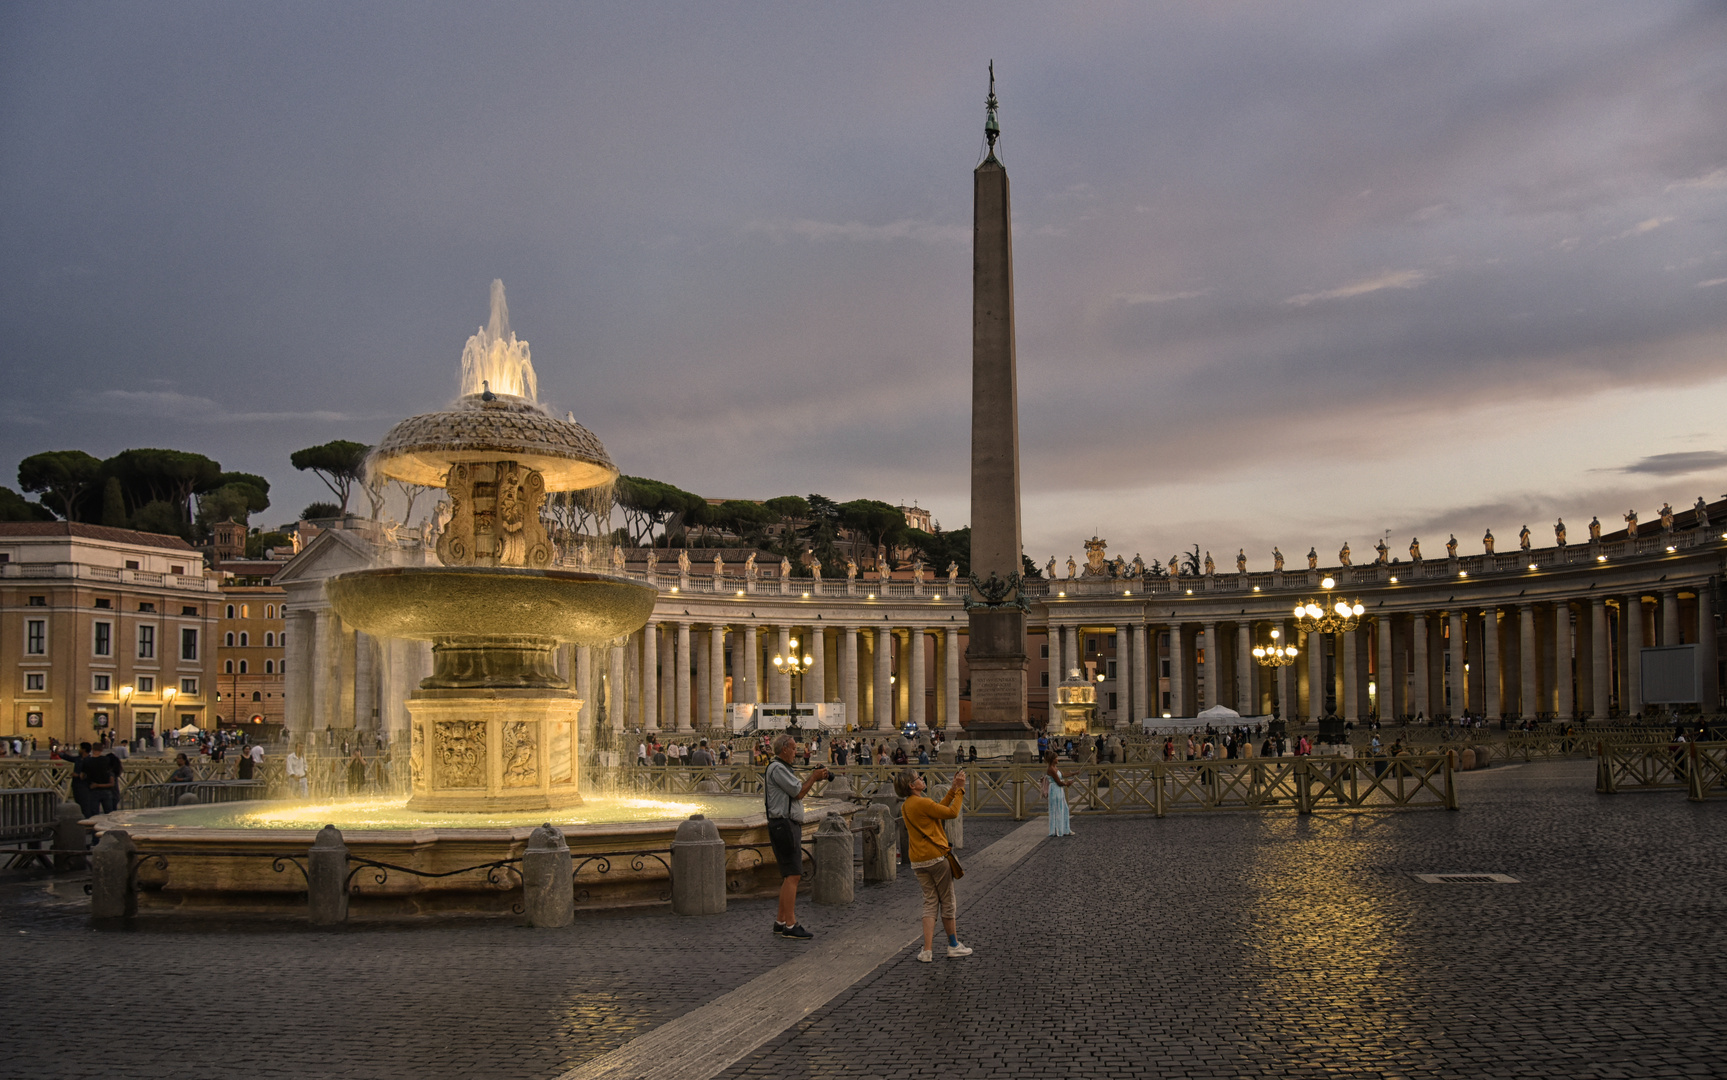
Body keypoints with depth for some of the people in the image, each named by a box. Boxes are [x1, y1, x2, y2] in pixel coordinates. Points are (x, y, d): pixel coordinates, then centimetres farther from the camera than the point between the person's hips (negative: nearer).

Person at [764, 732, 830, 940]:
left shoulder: (781, 768, 21)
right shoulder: (777, 769, -13)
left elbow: (796, 789, 22)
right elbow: (798, 792, -14)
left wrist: (812, 778, 13)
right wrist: (813, 778, -1)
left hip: (789, 825, 11)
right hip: (784, 824, -11)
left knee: (789, 876, 13)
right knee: (792, 876, -13)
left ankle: (781, 922, 17)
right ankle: (790, 925, -14)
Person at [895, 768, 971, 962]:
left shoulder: (906, 806, 9)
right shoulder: (922, 803, -19)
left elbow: (939, 808, 15)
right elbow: (952, 813, -14)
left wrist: (954, 789, 14)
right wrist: (959, 790, -4)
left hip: (918, 861, 8)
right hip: (936, 857, -8)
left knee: (930, 902, 9)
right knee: (948, 902, 7)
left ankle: (927, 950, 1)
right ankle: (954, 946, 19)